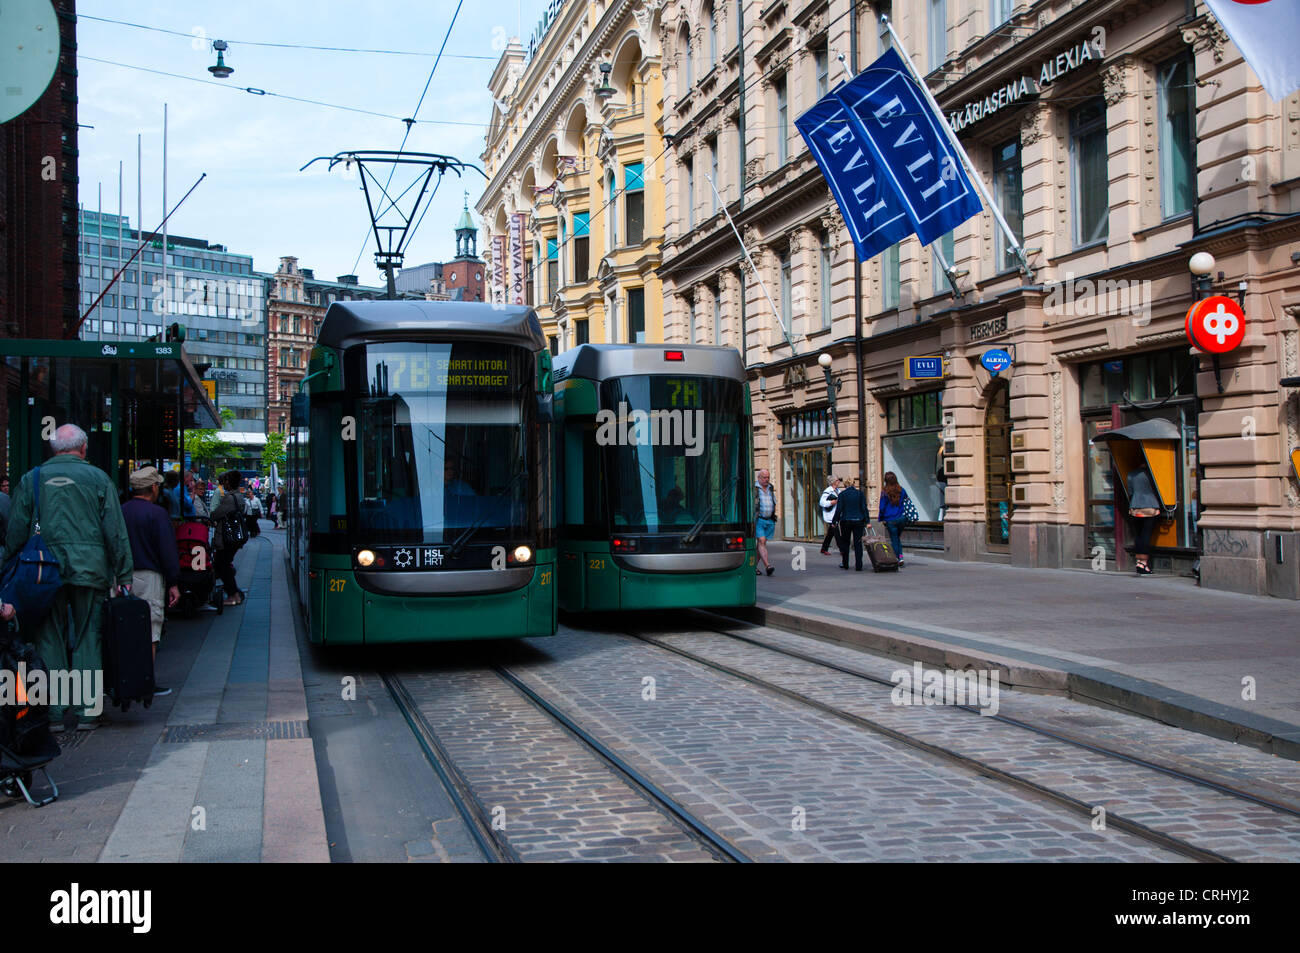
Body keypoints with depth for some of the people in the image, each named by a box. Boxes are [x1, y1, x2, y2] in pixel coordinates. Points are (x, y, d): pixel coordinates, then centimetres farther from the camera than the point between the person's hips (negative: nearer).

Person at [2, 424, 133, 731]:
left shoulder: (31, 479, 6)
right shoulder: (98, 478, 1)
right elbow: (116, 532, 0)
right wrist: (124, 575, 4)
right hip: (90, 568, -1)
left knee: (49, 639, 7)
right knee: (88, 638, 5)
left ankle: (54, 712, 7)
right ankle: (87, 710, 6)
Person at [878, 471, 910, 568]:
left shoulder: (884, 492, -8)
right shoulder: (902, 490, 1)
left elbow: (882, 507, -4)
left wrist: (881, 518, 8)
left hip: (890, 520, -3)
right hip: (901, 519, 3)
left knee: (894, 540, 5)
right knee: (898, 538, 17)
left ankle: (897, 559, 4)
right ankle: (901, 556, 2)